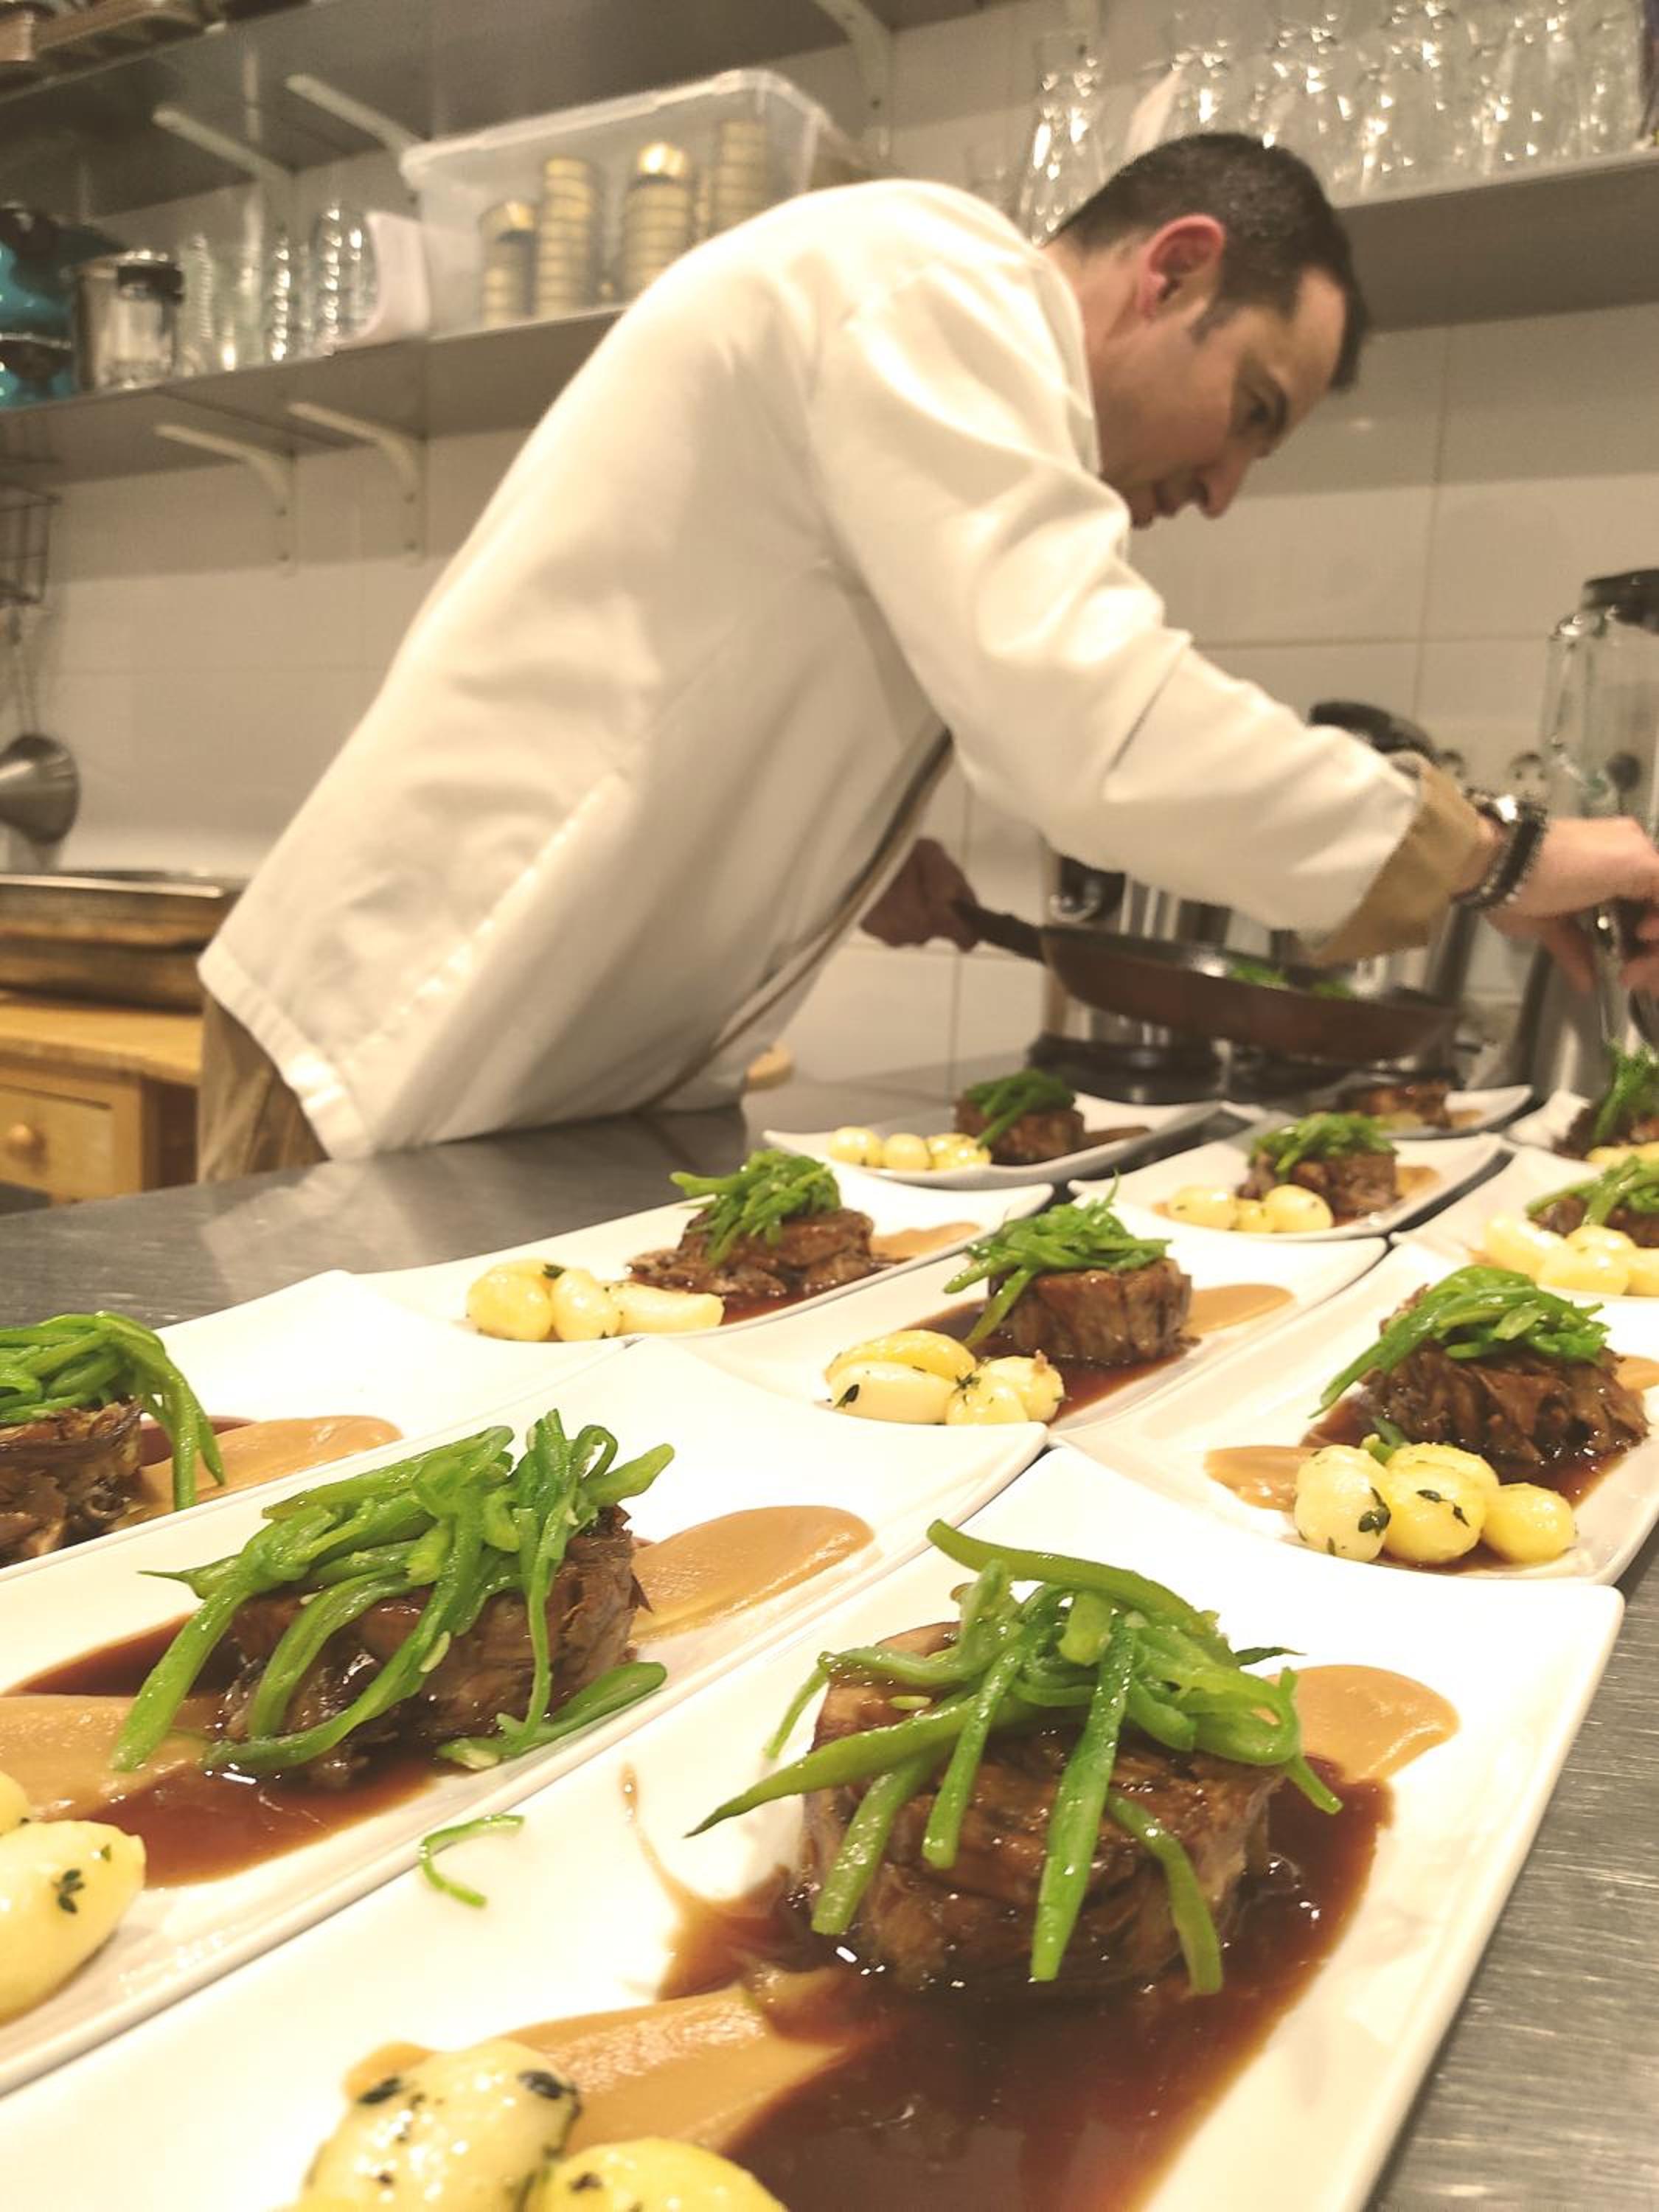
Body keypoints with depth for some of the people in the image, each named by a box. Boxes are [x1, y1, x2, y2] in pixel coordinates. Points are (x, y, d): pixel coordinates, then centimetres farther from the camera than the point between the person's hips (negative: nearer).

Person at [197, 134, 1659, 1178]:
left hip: (584, 1079, 9)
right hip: (406, 1059, -9)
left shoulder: (924, 335, 18)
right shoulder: (925, 287, -13)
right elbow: (1093, 726, -27)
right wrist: (1502, 856, -14)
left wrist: (856, 857, 5)